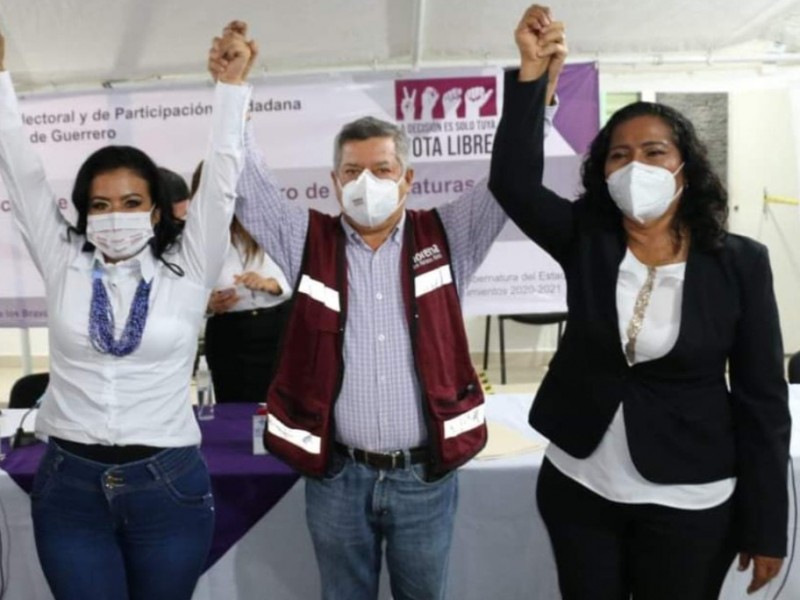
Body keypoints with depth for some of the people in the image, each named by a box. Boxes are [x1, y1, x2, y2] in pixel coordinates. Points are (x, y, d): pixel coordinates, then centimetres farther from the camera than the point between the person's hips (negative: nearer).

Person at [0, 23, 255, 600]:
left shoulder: (187, 270, -2)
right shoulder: (63, 265, 3)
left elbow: (221, 176, -6)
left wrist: (233, 83, -11)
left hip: (169, 485, -1)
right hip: (69, 484, 2)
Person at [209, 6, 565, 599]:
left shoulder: (444, 237, 1)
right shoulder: (310, 241, 2)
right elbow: (250, 185, -1)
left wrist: (528, 85, -15)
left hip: (425, 474, 0)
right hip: (336, 474, 1)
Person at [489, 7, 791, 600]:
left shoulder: (740, 262, -9)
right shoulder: (584, 239, -3)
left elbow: (763, 400, -7)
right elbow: (512, 180, -17)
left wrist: (765, 525, -5)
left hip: (689, 503, -2)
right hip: (578, 487, 2)